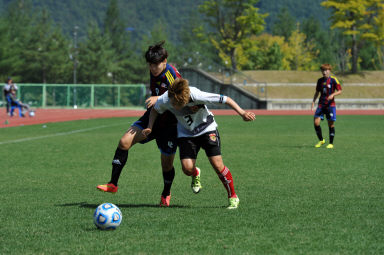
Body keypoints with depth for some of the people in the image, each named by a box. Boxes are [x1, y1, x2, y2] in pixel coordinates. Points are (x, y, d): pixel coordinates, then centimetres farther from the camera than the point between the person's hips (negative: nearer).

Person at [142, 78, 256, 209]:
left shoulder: (196, 95, -35)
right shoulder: (164, 100, -25)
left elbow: (225, 99, -25)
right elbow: (155, 110, 1)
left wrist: (242, 113, -28)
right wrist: (150, 127, -11)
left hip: (207, 129, -2)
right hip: (186, 133, 3)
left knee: (217, 165, -13)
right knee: (187, 169, -14)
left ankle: (233, 197, 8)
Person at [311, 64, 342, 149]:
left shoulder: (333, 80, -4)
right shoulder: (320, 80, 9)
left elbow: (339, 91, -5)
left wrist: (333, 95, -23)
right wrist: (313, 101, 7)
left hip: (330, 104, -4)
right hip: (321, 104, 4)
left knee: (331, 124, -2)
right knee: (316, 122, -9)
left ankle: (331, 143, 9)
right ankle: (321, 140, 9)